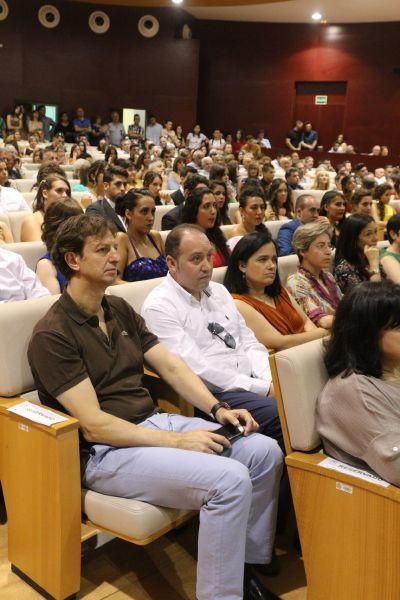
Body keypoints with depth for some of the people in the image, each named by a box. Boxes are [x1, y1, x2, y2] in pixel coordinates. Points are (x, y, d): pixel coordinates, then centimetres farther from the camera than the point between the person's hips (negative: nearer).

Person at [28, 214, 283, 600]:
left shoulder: (120, 310, 12)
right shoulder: (52, 335, -13)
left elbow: (171, 366, 10)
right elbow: (94, 425, -18)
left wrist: (218, 409, -5)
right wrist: (178, 442, -19)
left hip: (155, 423, 8)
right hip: (106, 452, -8)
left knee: (265, 451, -5)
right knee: (229, 479, -27)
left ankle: (249, 565, 12)